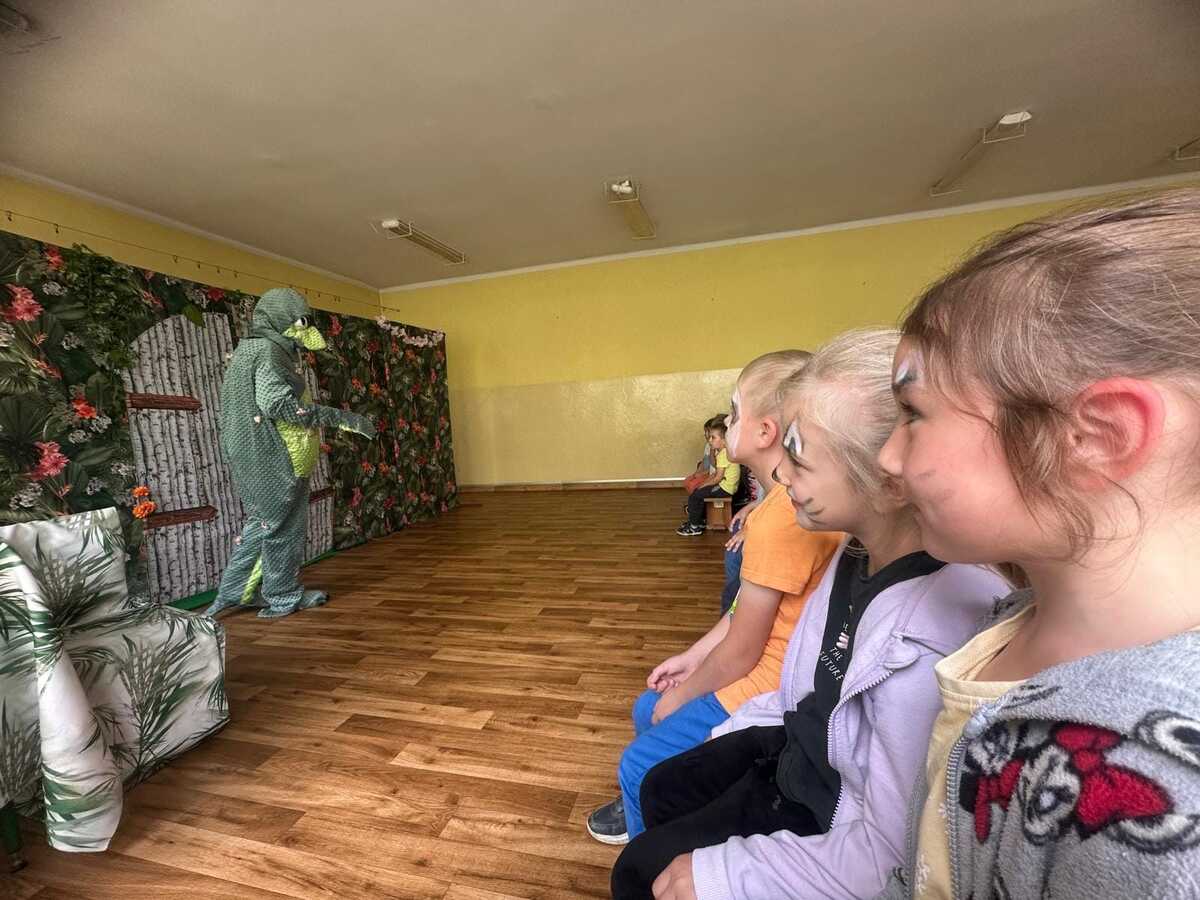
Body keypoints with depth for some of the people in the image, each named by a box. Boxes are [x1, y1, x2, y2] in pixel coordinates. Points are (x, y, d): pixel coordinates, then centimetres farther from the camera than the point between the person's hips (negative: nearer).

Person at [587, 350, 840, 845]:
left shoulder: (779, 518, -32)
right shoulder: (797, 495, 0)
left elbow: (742, 650, -22)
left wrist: (681, 696, -4)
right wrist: (691, 657, 10)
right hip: (764, 669, 9)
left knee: (639, 765, 0)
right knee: (647, 710, 21)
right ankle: (645, 806, 44)